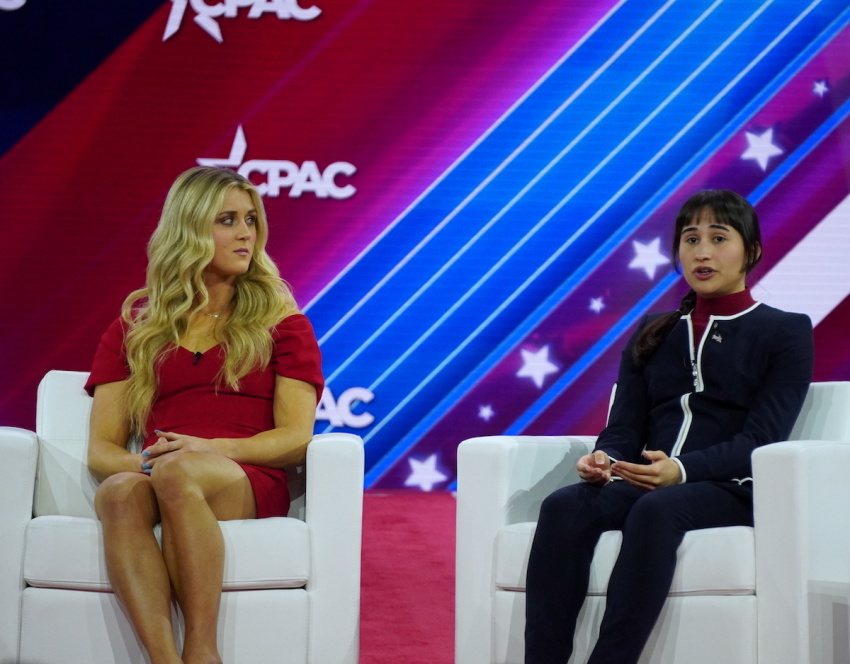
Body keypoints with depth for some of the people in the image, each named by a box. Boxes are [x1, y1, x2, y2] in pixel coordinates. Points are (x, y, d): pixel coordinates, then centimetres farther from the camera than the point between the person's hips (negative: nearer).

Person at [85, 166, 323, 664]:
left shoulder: (281, 321, 17)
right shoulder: (133, 328, 21)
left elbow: (296, 438, 6)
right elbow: (102, 448, 13)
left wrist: (209, 448, -11)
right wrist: (144, 461, -11)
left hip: (249, 484, -1)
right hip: (155, 474, 2)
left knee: (179, 474, -37)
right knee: (118, 492, -36)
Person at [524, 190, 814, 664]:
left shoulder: (786, 332, 9)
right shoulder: (653, 333, 23)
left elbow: (760, 438, -4)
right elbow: (625, 426, 14)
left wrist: (682, 470, -23)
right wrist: (604, 460, -12)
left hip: (731, 491, -4)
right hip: (645, 484, 4)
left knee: (656, 509, -38)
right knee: (564, 506, -29)